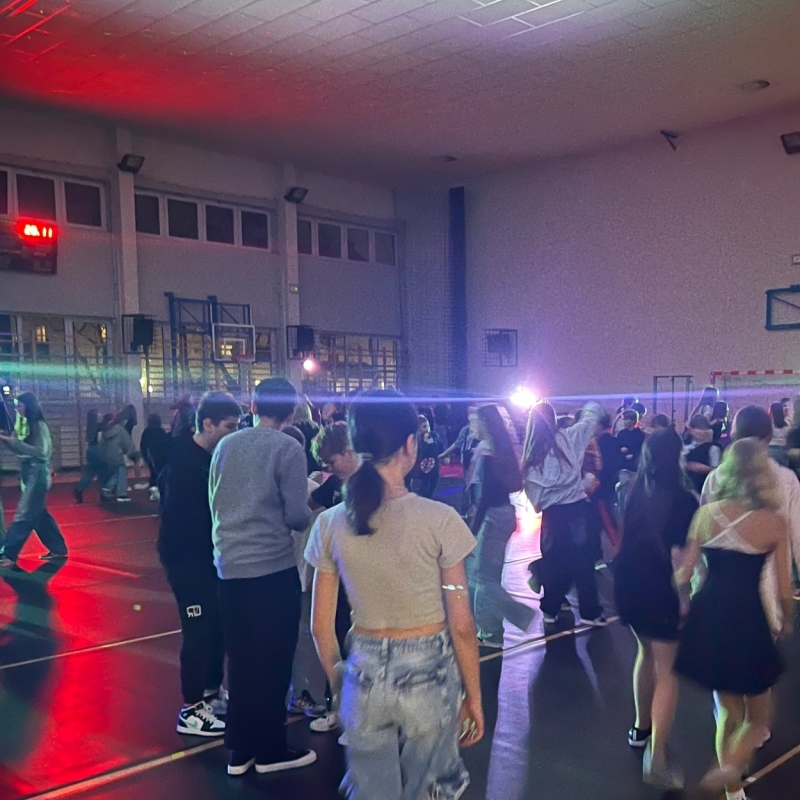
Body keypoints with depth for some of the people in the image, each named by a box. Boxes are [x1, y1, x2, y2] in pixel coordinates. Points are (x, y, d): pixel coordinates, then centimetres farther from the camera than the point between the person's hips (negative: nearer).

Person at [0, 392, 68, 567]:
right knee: (39, 515, 13)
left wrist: (15, 441, -21)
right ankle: (58, 549, 20)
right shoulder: (26, 425, 13)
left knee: (23, 515, -9)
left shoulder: (39, 426, -12)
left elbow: (40, 452, -20)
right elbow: (21, 451, 15)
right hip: (28, 474, 9)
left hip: (37, 474, -9)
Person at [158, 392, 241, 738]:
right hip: (186, 556, -8)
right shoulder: (184, 461, -19)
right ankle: (191, 711, 6)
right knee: (199, 630, -5)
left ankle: (212, 691, 30)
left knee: (217, 624, 15)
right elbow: (184, 516, -23)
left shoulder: (214, 456, 6)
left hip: (206, 554, 8)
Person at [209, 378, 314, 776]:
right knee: (272, 661, 7)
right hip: (273, 566, -5)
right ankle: (270, 750, 17)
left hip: (229, 566, 5)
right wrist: (310, 508, 9)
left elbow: (214, 503, 15)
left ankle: (240, 749, 23)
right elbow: (297, 516, -13)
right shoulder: (288, 448, -9)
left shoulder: (225, 445, 6)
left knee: (240, 660, 15)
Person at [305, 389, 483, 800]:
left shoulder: (331, 524, -6)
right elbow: (461, 626, -11)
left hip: (364, 676, 2)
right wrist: (473, 696, 2)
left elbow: (321, 625, 2)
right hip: (428, 676, -2)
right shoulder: (439, 520, -15)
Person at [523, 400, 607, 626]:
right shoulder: (568, 438, -4)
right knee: (583, 560, 5)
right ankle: (590, 612, 12)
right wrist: (591, 407, 28)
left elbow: (530, 486, -1)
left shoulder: (530, 453, 1)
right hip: (577, 507, -2)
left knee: (553, 561, 15)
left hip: (551, 513, 2)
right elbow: (593, 413, 8)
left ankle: (550, 609, 24)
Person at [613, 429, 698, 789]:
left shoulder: (636, 493, 3)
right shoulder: (682, 501, -17)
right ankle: (657, 758, 2)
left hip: (628, 584, 7)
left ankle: (642, 727, 38)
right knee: (667, 671, 3)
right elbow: (678, 557, -19)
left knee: (647, 652, 26)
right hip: (660, 590, -6)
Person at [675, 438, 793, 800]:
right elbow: (784, 587, -1)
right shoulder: (774, 522, -8)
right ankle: (729, 767, -9)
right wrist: (787, 620, 20)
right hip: (746, 618, -3)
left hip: (708, 615, 3)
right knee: (757, 716, 17)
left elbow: (684, 572, 3)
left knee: (728, 709, 22)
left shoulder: (706, 513, -2)